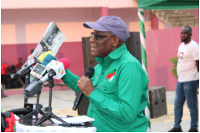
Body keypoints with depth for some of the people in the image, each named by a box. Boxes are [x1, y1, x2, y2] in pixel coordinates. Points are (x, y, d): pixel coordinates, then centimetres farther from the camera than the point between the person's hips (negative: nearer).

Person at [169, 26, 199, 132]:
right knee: (177, 104, 11)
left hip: (190, 80, -9)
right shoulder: (181, 45, 15)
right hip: (180, 80, 9)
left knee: (192, 105, 0)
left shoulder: (193, 46, -12)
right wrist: (179, 76, 17)